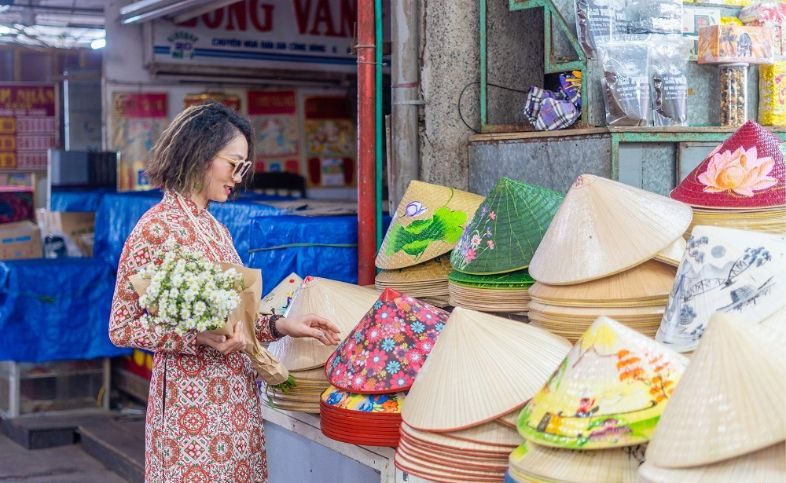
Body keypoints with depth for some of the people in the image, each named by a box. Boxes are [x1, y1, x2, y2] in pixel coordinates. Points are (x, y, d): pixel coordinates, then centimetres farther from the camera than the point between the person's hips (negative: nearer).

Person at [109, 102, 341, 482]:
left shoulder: (215, 229, 12)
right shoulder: (156, 228, -11)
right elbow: (122, 328, -11)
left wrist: (280, 325, 2)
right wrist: (198, 338, -22)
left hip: (236, 399, 7)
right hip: (192, 402, -7)